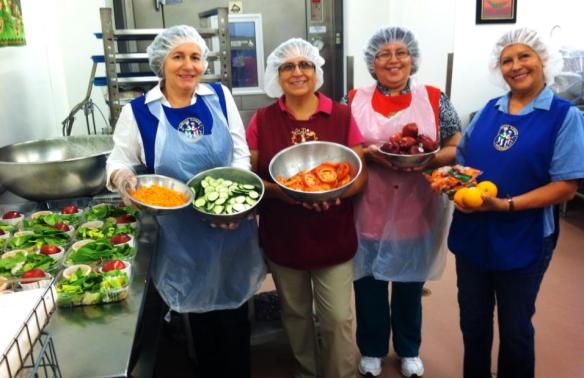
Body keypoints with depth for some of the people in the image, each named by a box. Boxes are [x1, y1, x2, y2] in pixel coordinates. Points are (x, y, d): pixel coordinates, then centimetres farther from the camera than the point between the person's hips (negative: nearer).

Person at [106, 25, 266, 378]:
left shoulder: (220, 96, -1)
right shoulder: (137, 111, -6)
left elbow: (241, 152, 2)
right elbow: (119, 162, 1)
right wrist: (122, 176, -23)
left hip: (233, 229, 2)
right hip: (183, 237, -1)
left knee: (235, 315, 16)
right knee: (201, 315, 19)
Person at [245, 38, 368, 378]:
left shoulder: (342, 115, -4)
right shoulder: (263, 120, -2)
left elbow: (362, 173, -2)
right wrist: (276, 190, -20)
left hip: (333, 238, -1)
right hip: (282, 238, 2)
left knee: (338, 319, 5)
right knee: (295, 314, 19)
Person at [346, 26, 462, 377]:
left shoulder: (434, 98, 0)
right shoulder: (355, 100, 0)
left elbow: (458, 148, 1)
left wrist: (429, 159, -19)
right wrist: (368, 153, -18)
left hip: (417, 213, 1)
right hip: (369, 212, 0)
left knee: (410, 285, 17)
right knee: (369, 284, 13)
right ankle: (372, 349, 38)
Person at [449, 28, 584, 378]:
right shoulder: (489, 110, 6)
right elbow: (462, 160, 11)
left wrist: (505, 205, -24)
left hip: (522, 242, -4)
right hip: (471, 234, 4)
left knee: (515, 328, 15)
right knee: (472, 321, 19)